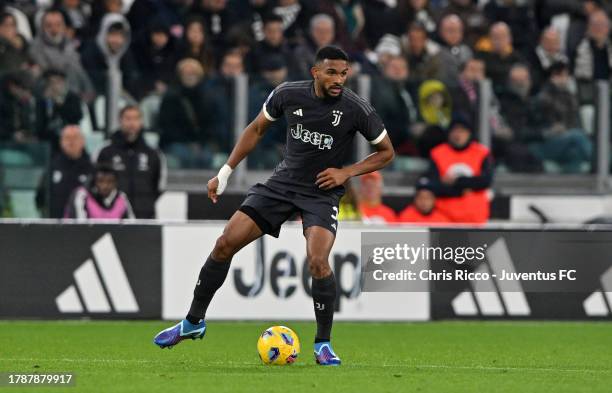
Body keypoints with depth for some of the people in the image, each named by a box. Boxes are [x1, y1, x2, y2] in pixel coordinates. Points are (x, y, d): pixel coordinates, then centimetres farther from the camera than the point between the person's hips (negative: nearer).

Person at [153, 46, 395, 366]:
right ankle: (194, 322, 14)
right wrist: (225, 172, 6)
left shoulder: (356, 110, -15)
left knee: (318, 262, -26)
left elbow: (386, 152, 0)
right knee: (225, 244, -5)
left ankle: (323, 344, -6)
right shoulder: (288, 94, -9)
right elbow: (257, 129, 9)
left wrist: (346, 172, -13)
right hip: (282, 183, 3)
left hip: (322, 193, -3)